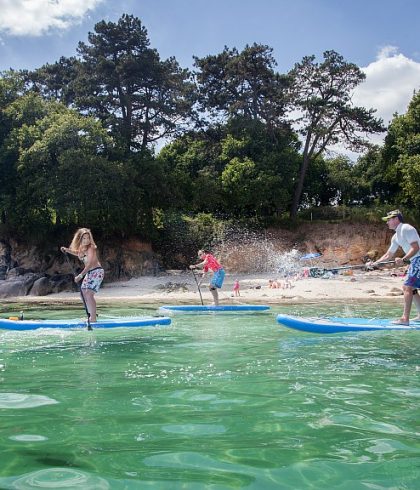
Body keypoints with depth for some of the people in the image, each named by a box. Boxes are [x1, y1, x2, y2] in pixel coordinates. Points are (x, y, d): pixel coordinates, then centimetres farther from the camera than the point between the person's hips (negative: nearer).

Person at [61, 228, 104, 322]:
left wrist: (80, 275, -32)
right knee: (84, 293, 13)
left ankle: (93, 318, -13)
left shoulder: (90, 248, -20)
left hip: (96, 272, -10)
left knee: (89, 294, -17)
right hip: (89, 273, 10)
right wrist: (67, 250, 16)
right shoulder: (81, 248, 5)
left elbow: (90, 264, -27)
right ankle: (91, 316, 21)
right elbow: (78, 253, 30)